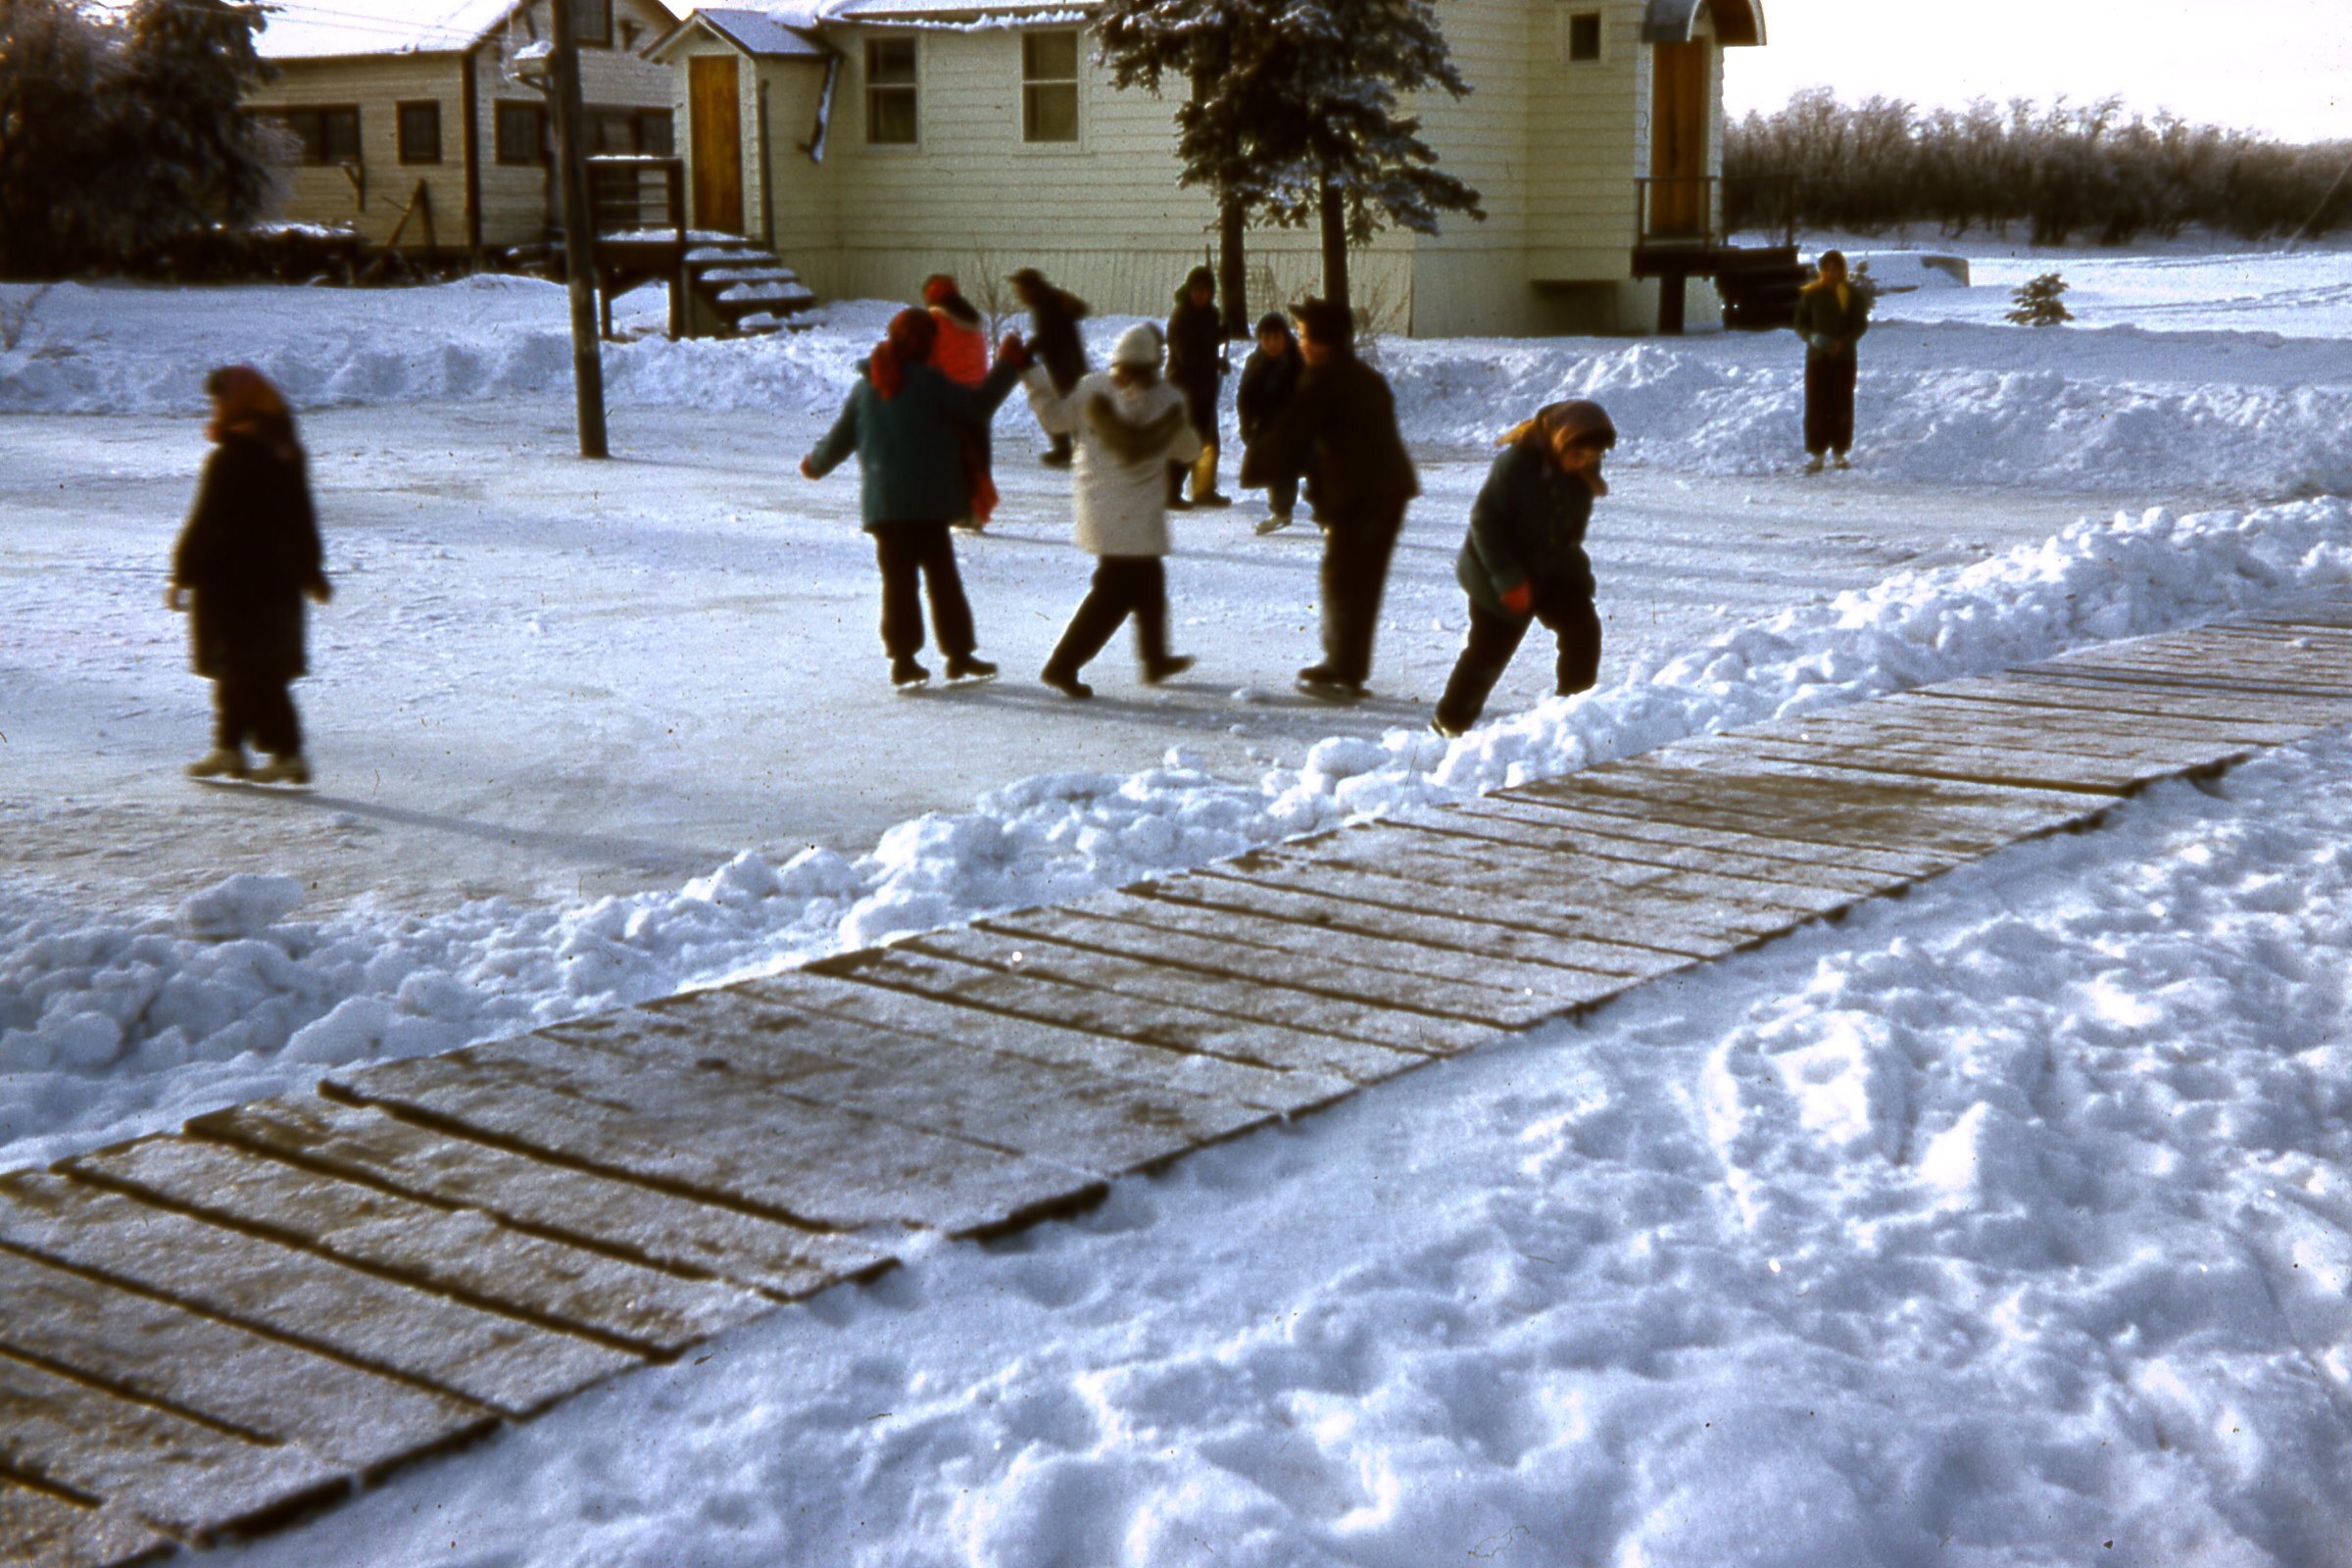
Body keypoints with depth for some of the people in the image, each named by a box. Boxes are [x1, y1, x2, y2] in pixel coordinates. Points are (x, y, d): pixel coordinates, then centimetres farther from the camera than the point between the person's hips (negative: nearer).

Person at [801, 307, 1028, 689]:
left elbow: (841, 435, 14)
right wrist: (1007, 367, 3)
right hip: (927, 501, -4)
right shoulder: (927, 381, -8)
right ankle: (959, 654, 7)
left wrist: (816, 464, 32)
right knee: (942, 575, 4)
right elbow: (977, 406, -7)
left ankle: (902, 658, 3)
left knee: (897, 579, 6)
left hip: (882, 503, 4)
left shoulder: (865, 387, 8)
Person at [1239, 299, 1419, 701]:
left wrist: (1255, 465, 6)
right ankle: (1351, 670, 16)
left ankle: (1341, 671, -3)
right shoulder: (1369, 378, 20)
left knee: (1341, 580, -2)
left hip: (1356, 492, -8)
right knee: (1364, 580, 12)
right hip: (1393, 487, 8)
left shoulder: (1323, 378, -7)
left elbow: (1289, 435, -9)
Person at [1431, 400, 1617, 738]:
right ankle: (1450, 721, 14)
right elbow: (1483, 519, -21)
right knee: (1490, 648, -3)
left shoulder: (1583, 472, -5)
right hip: (1498, 571, -6)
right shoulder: (1516, 463, -25)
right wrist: (1508, 579, -23)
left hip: (1554, 570, 6)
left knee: (1584, 630, -8)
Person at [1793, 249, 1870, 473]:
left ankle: (1839, 452, 13)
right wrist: (1811, 337, -16)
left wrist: (1843, 341, -16)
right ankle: (1815, 454, 1)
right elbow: (1800, 324, 6)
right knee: (1816, 405, -3)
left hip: (1844, 357, 0)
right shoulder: (1811, 293, 2)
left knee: (1842, 405, 3)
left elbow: (1861, 324, 1)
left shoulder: (1853, 293, 1)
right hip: (1817, 357, 0)